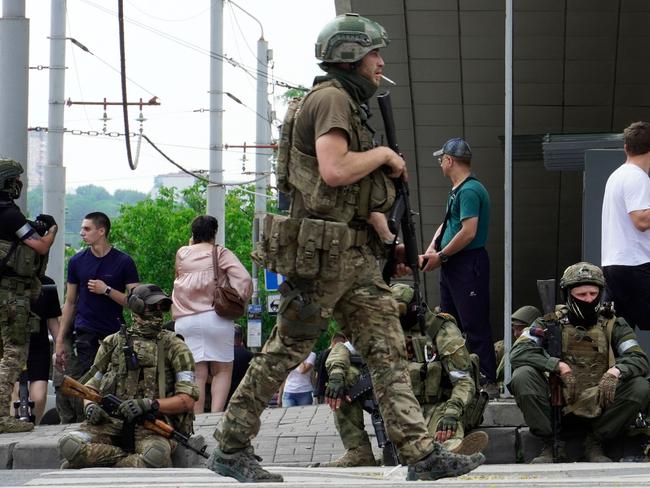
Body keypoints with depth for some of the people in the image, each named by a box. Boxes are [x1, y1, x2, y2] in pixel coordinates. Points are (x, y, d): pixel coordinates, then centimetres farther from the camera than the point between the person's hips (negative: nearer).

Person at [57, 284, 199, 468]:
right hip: (112, 421, 3)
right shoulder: (113, 343, 19)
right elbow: (91, 386, 25)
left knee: (156, 457, -40)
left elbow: (187, 400, 2)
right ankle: (133, 461, -17)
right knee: (70, 444, -29)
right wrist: (91, 406, 0)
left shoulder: (174, 347, 10)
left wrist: (149, 404, -14)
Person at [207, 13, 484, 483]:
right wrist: (383, 154, -10)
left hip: (355, 254, 10)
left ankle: (422, 454, -3)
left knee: (389, 351, 1)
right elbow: (334, 170, -24)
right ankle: (230, 448, 9)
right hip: (321, 252, -10)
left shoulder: (350, 103, 20)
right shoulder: (331, 98, -11)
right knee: (286, 350, -1)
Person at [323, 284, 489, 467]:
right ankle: (359, 451, -14)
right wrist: (336, 375, -21)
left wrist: (452, 413, -33)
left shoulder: (442, 330, -9)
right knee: (348, 375, -8)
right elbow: (342, 349, 3)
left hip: (436, 408, -5)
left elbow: (464, 381, -14)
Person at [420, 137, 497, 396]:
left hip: (469, 264, -11)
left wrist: (441, 256, -14)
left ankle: (489, 381, -8)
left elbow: (469, 232, -23)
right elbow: (446, 224, 22)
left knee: (475, 326, -9)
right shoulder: (457, 190, 17)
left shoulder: (469, 191, -16)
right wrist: (432, 249, 5)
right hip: (452, 265, 11)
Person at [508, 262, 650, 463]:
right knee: (522, 376, -25)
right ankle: (551, 444, -11)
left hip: (600, 404, 1)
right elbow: (518, 353, -10)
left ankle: (594, 442, -6)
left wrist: (615, 371, -27)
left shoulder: (612, 325, 7)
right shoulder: (551, 323, 4)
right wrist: (558, 366, -23)